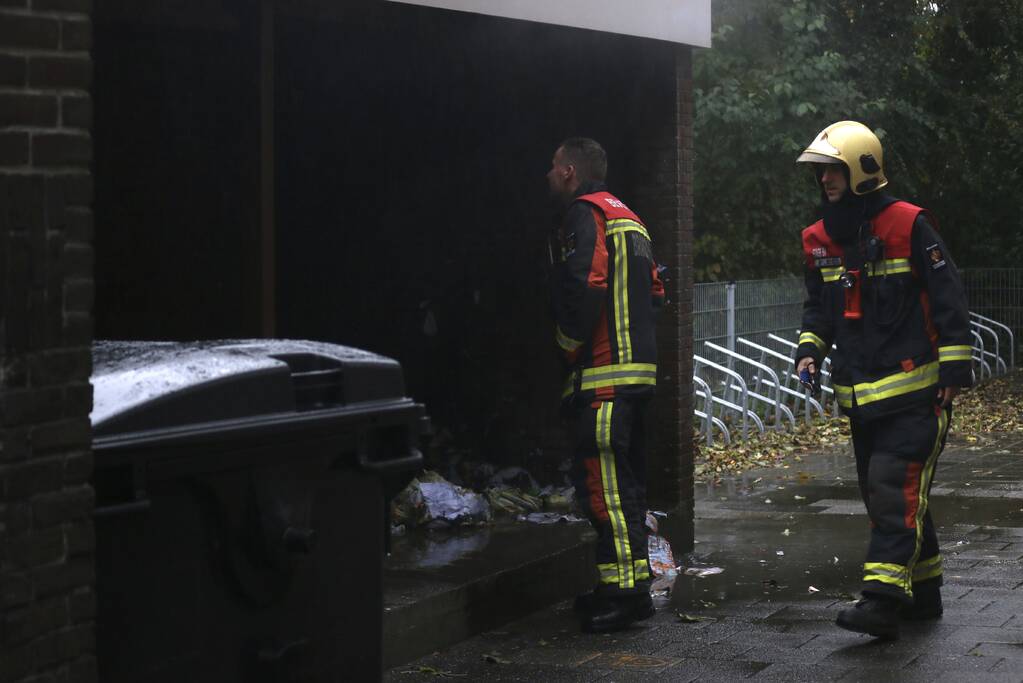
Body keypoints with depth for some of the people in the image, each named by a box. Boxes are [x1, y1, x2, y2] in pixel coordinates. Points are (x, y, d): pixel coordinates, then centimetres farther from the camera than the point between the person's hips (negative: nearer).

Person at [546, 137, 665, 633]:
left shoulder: (585, 215, -9)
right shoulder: (627, 217, 22)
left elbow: (584, 288, -21)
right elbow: (654, 291, 23)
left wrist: (568, 346, -10)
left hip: (602, 377, -10)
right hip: (637, 369, 10)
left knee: (604, 482, -10)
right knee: (625, 479, 15)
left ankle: (624, 591, -11)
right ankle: (633, 582, 21)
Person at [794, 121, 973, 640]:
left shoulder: (907, 225, -10)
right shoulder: (820, 240, 10)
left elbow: (948, 299, -8)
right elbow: (818, 305, 22)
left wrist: (955, 367, -11)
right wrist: (810, 346, 4)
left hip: (914, 390, -7)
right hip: (860, 395, 7)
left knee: (896, 489, -15)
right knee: (882, 494, 11)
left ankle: (883, 600, -20)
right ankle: (923, 592, 23)